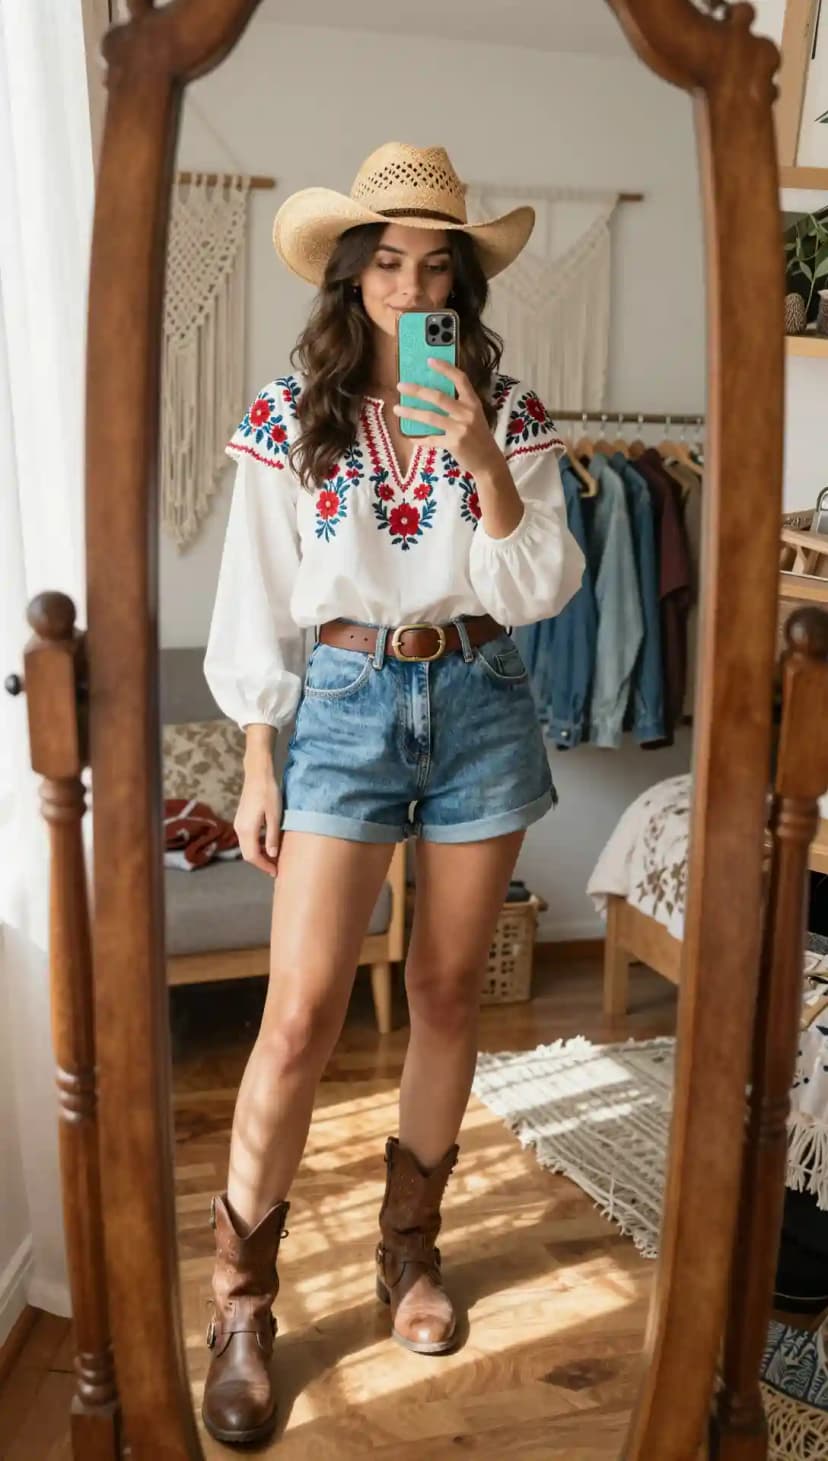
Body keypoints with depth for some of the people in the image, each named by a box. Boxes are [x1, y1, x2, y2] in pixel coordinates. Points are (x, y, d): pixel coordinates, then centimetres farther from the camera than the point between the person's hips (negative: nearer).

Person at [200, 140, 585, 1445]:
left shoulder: (507, 411, 1)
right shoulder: (290, 418, -2)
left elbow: (536, 593, -5)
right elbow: (258, 604, 1)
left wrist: (484, 460, -19)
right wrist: (258, 768, 0)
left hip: (481, 705, 2)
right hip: (347, 703, -2)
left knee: (448, 991, 11)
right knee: (302, 1012, -6)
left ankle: (411, 1246, 32)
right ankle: (241, 1303, 11)